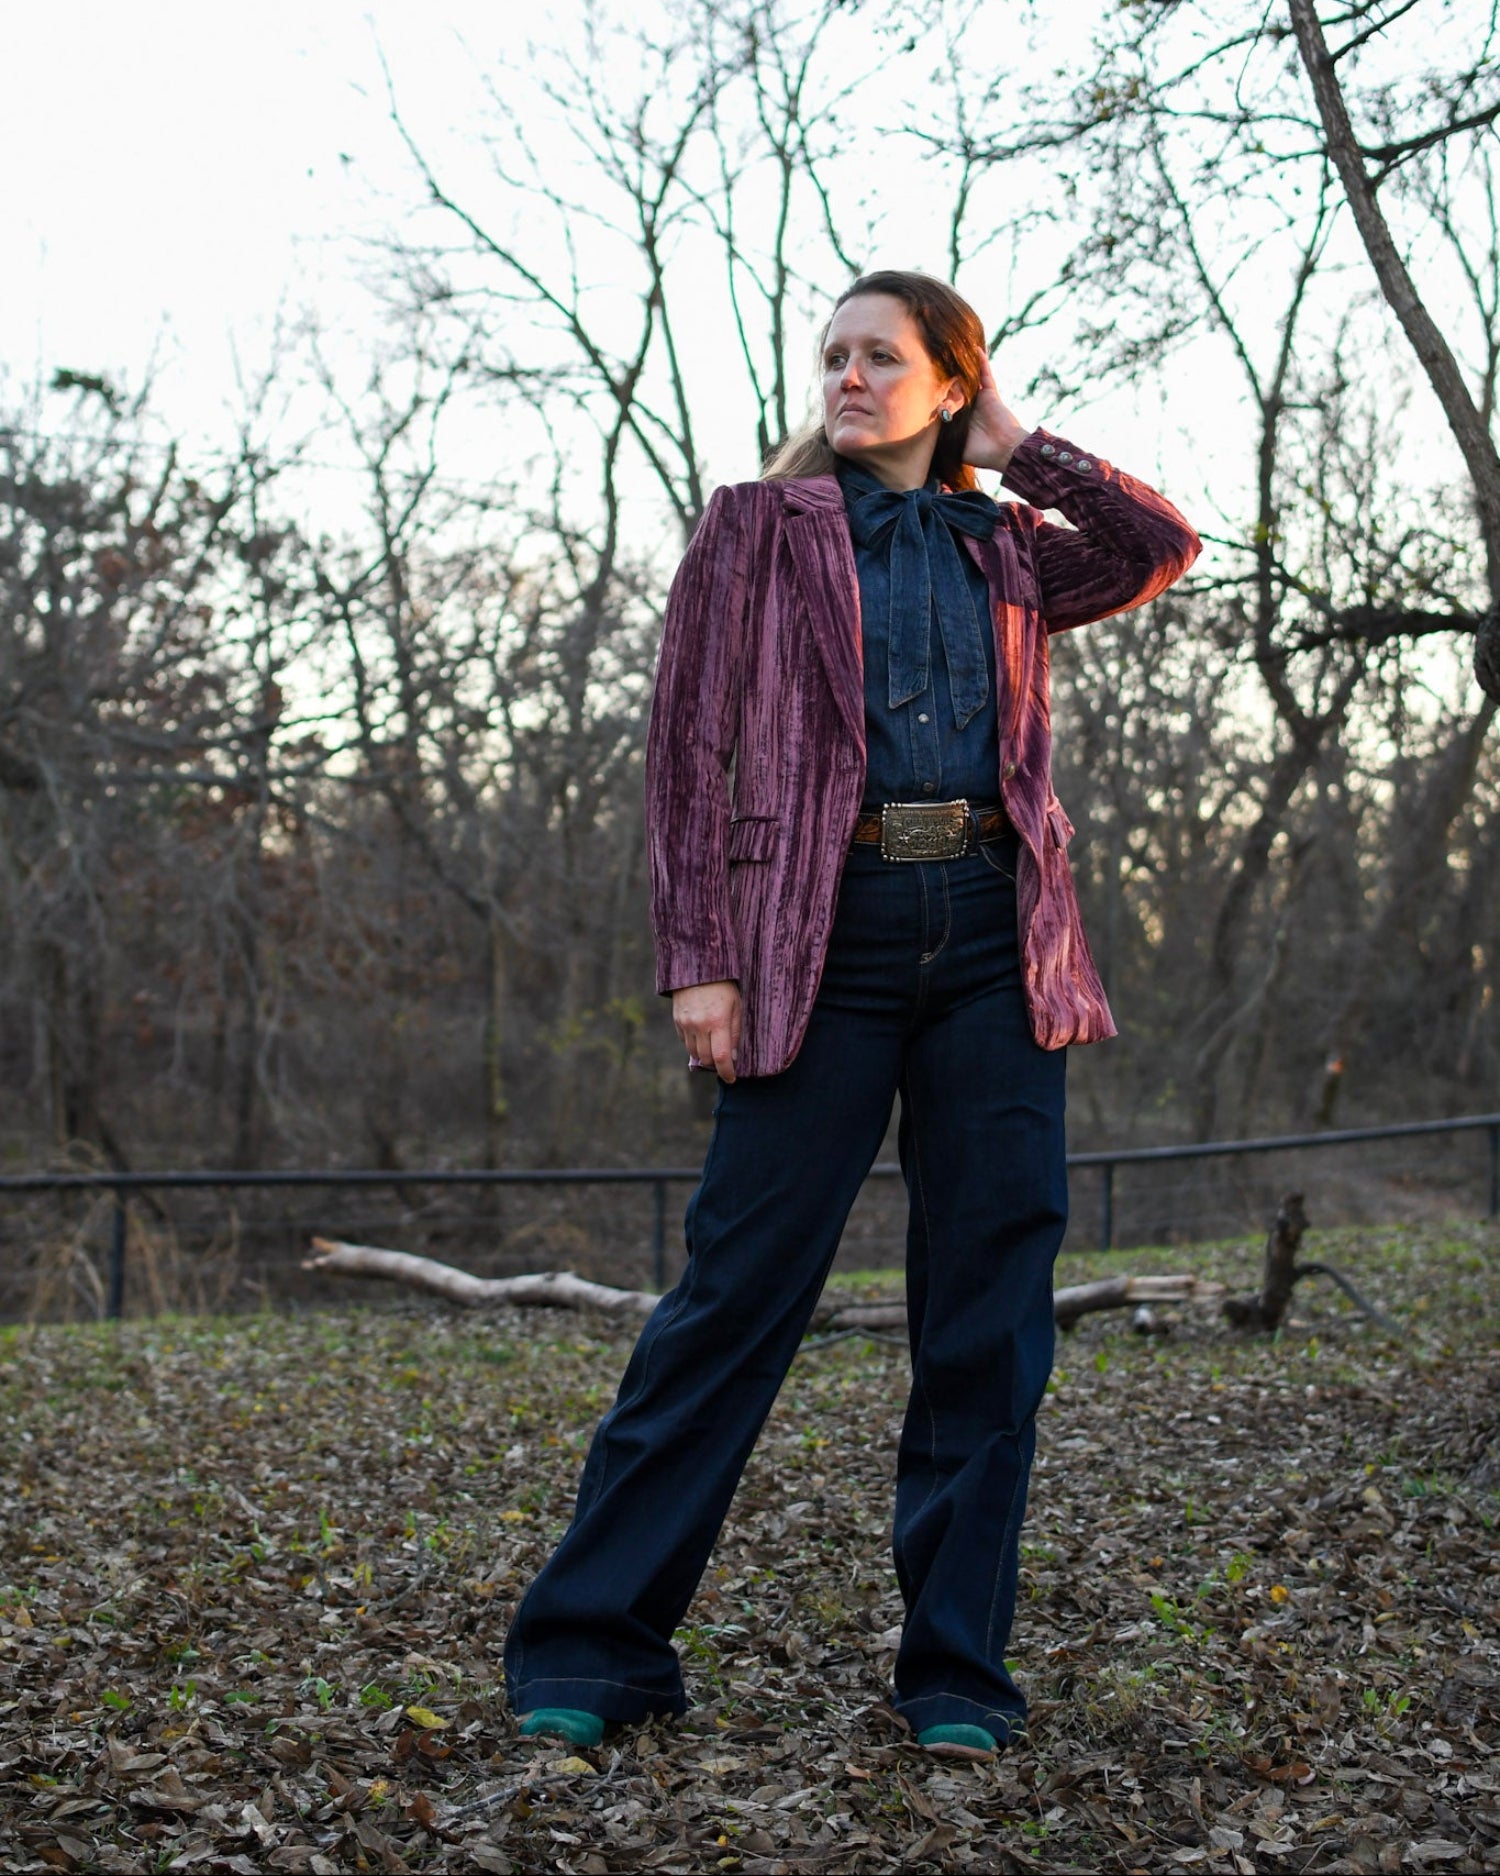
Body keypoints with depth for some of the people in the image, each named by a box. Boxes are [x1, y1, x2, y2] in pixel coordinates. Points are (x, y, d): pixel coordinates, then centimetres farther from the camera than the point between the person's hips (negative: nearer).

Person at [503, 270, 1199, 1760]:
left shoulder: (1000, 551, 19)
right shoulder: (760, 526, 9)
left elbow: (1161, 546, 8)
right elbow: (688, 750, 2)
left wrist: (1013, 450, 15)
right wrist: (697, 961, -8)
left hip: (995, 935, 4)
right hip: (826, 932, -3)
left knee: (990, 1301, 1)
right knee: (739, 1285, -6)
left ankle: (957, 1669, 10)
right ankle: (591, 1645, 4)